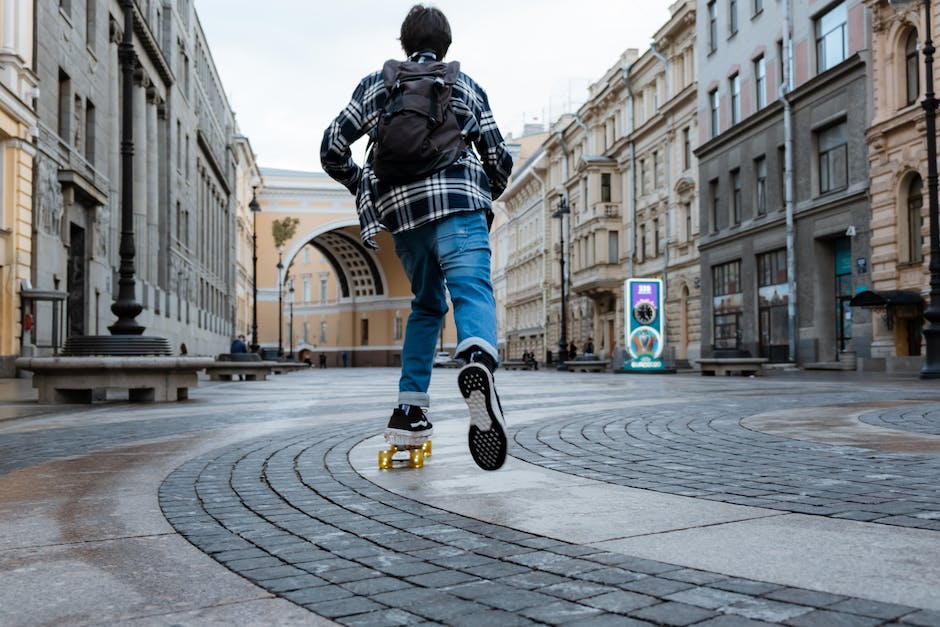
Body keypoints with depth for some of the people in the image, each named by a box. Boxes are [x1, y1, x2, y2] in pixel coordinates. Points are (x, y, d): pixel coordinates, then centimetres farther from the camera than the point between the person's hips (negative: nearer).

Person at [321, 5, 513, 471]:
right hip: (459, 203, -2)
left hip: (399, 207, 3)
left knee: (427, 304, 19)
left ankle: (409, 410, 14)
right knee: (471, 290, -21)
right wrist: (484, 196, 39)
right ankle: (478, 360, -54)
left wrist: (362, 185, 33)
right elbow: (500, 161, 20)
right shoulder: (468, 87, 23)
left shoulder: (374, 85, 24)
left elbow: (332, 148, 16)